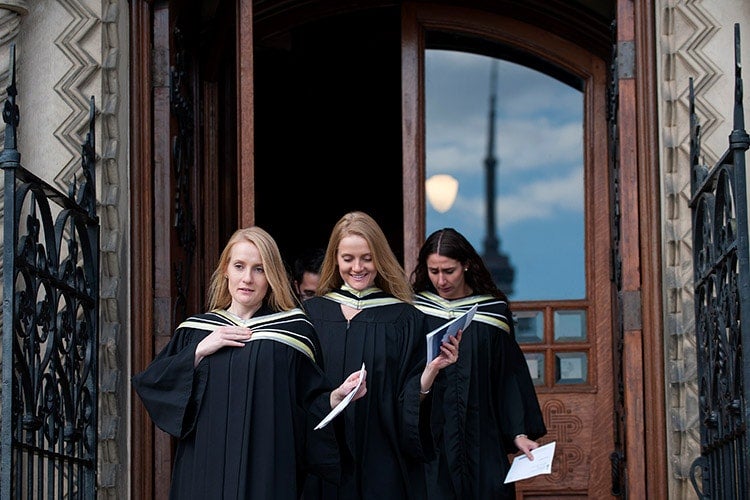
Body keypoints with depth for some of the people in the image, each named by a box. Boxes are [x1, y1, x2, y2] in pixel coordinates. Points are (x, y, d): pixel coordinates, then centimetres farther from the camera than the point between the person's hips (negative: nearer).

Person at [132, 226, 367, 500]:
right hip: (203, 472, 2)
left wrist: (338, 395, -19)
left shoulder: (293, 333, 2)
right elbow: (149, 383, 0)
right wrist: (199, 351, -9)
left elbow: (312, 408, 0)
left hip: (267, 471, -2)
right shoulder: (195, 330, 9)